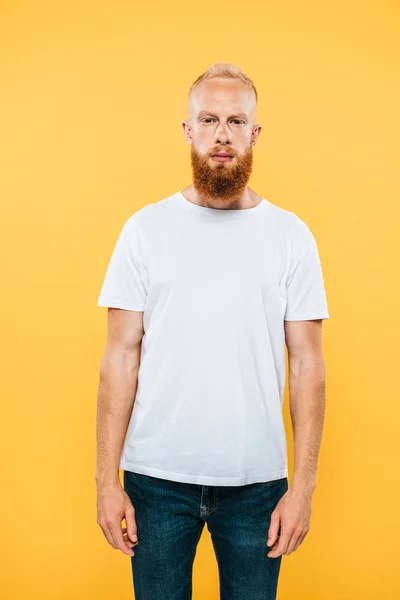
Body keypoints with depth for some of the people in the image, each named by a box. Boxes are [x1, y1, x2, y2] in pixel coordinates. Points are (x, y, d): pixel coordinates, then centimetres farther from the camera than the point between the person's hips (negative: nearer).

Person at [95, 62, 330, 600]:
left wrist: (304, 485, -5)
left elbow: (307, 364, 0)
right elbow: (121, 356, -1)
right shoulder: (146, 228, 0)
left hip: (257, 480, 0)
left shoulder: (291, 235, 1)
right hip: (157, 477, 0)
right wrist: (106, 479, -4)